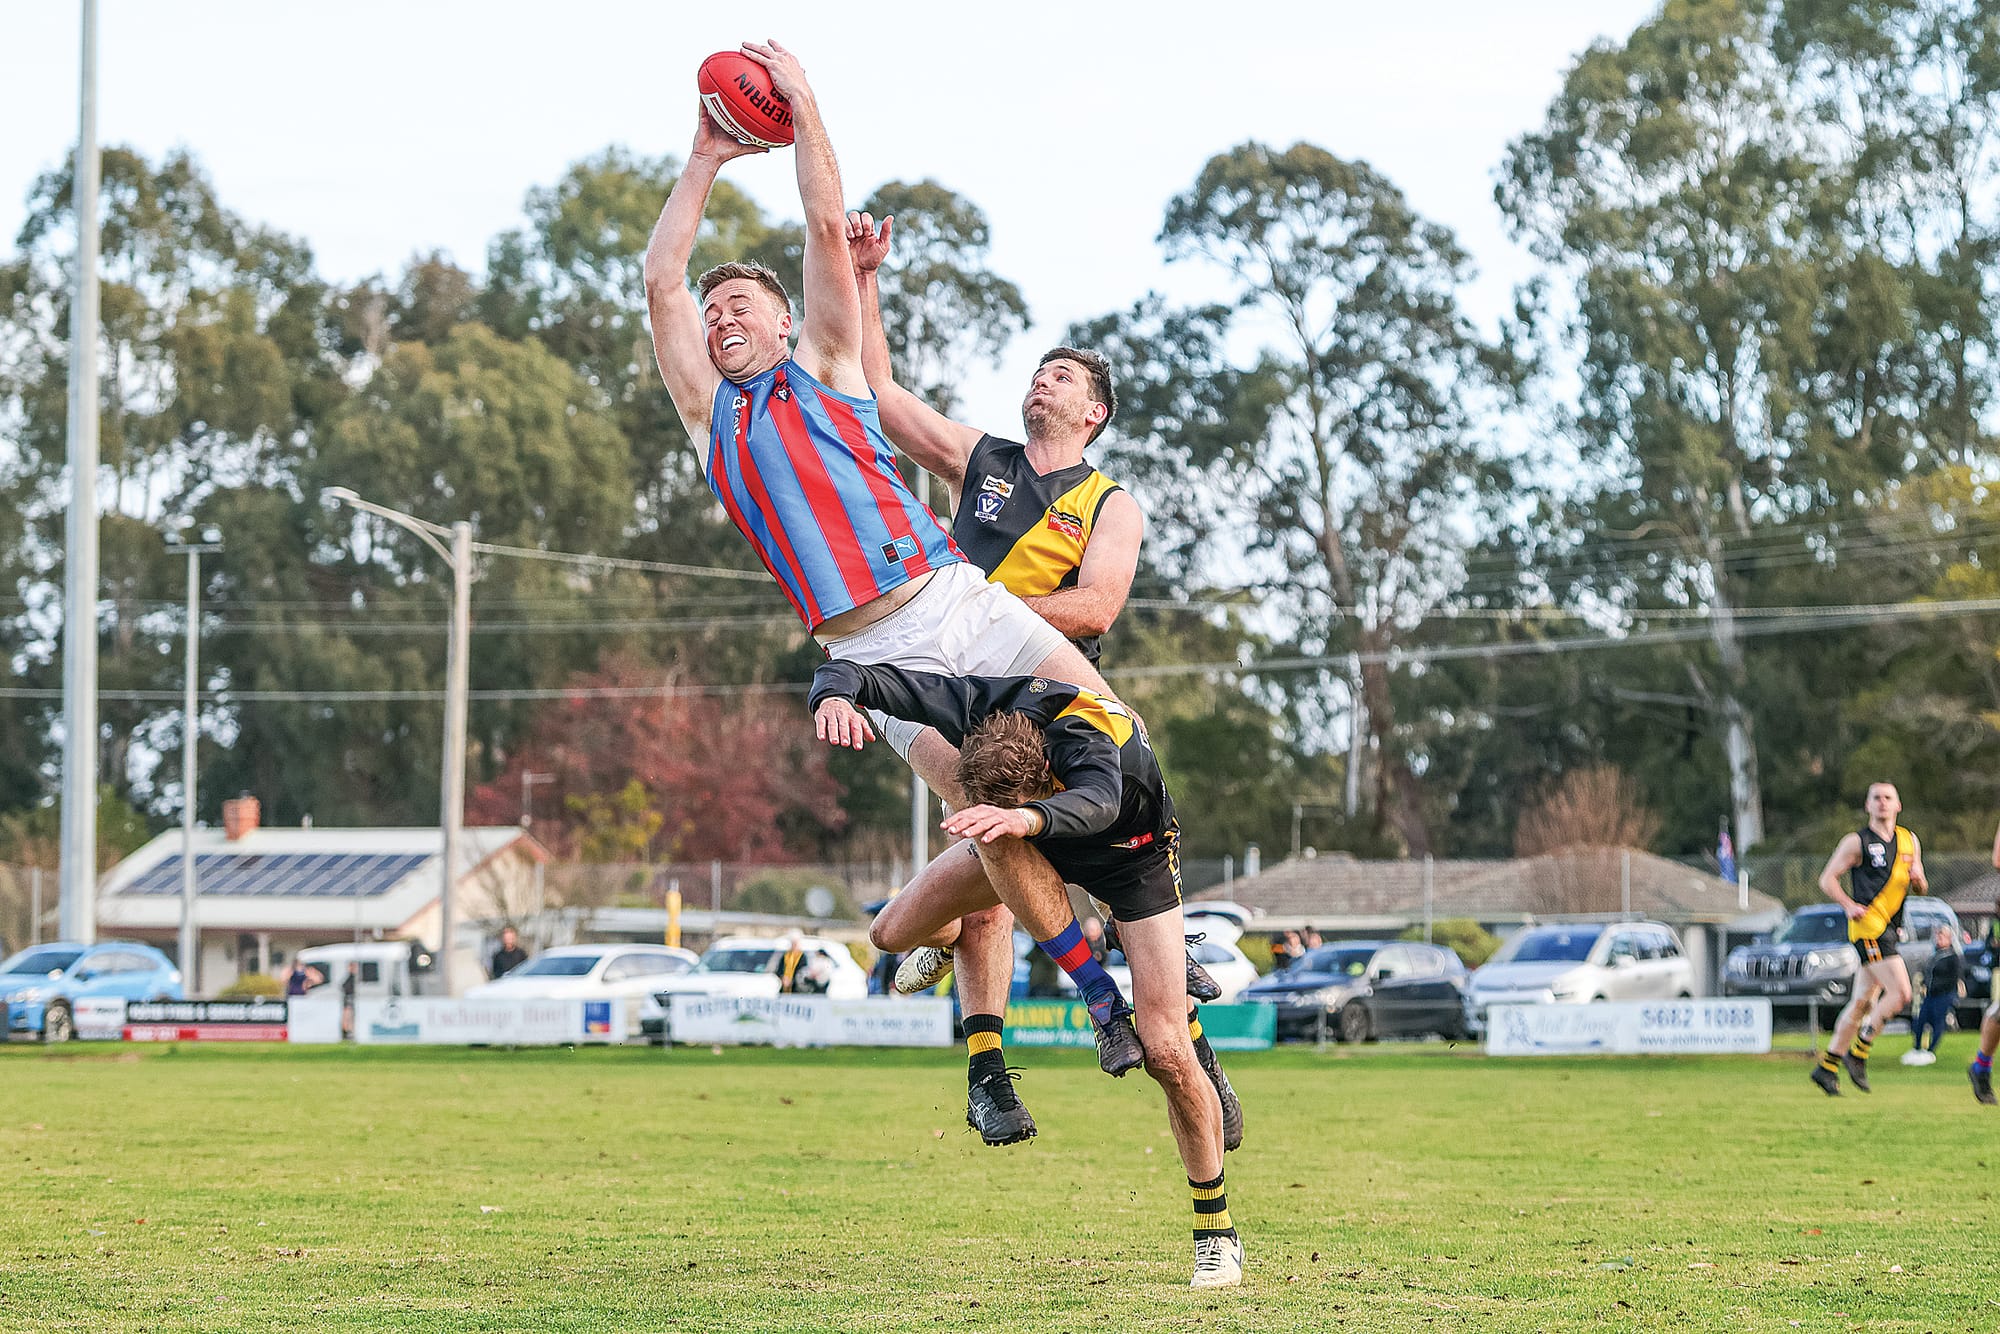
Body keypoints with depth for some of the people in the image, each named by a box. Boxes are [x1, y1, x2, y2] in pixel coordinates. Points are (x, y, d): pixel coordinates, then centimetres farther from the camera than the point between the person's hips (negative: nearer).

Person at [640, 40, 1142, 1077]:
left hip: (960, 599, 0)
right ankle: (1100, 991, 0)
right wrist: (705, 160, 16)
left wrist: (802, 104, 5)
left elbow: (828, 230, 6)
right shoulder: (710, 413, 17)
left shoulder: (824, 369, 14)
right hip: (876, 652, 0)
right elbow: (661, 280, 12)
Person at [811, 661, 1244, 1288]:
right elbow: (851, 672, -28)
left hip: (1132, 855, -5)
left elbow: (1097, 803, -68)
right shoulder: (973, 706, -33)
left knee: (1166, 1052, -14)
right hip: (1040, 841, 5)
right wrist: (834, 696, -52)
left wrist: (1026, 818, -88)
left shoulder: (1085, 739, -45)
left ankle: (1216, 1231, 2)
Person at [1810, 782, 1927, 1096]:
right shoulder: (1857, 842, -2)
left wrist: (1918, 878, -2)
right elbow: (1827, 879, -2)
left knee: (1863, 1002, 8)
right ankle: (1858, 1052, -6)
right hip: (1868, 926, -7)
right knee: (1901, 992, -17)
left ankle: (1827, 1067, 15)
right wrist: (1849, 905, -17)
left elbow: (1921, 889, 22)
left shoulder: (1910, 841, 16)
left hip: (1890, 929, 7)